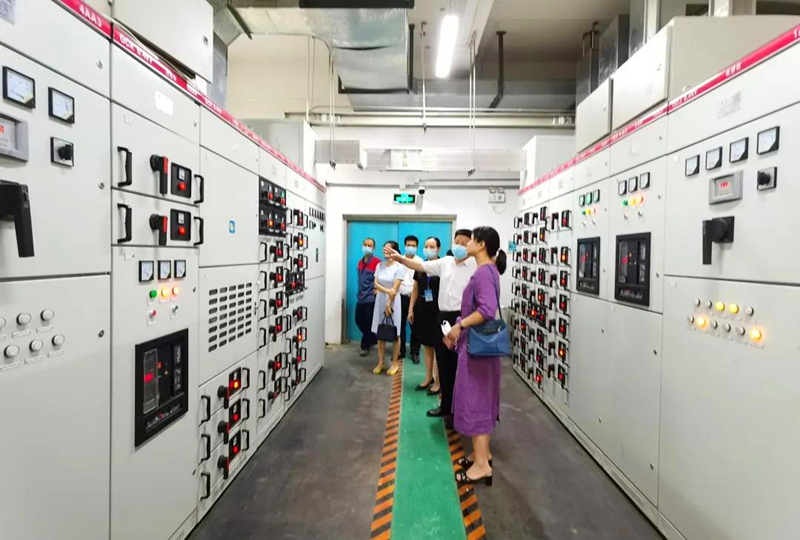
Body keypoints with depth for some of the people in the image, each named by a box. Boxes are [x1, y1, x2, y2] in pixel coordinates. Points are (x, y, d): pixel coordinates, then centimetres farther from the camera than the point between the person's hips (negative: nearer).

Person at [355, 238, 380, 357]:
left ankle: (365, 346, 16)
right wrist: (361, 291, 15)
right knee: (359, 321, 13)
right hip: (360, 297, 8)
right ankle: (372, 339, 32)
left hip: (371, 298, -8)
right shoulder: (360, 262, 13)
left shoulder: (377, 262, -12)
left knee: (368, 323, 2)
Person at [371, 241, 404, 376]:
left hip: (393, 301, -4)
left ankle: (395, 363, 13)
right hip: (380, 300, 5)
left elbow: (395, 288, -12)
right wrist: (387, 290, -17)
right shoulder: (380, 265, 6)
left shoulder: (399, 267, -9)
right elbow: (375, 284, 0)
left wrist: (388, 305, -15)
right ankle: (380, 362, 16)